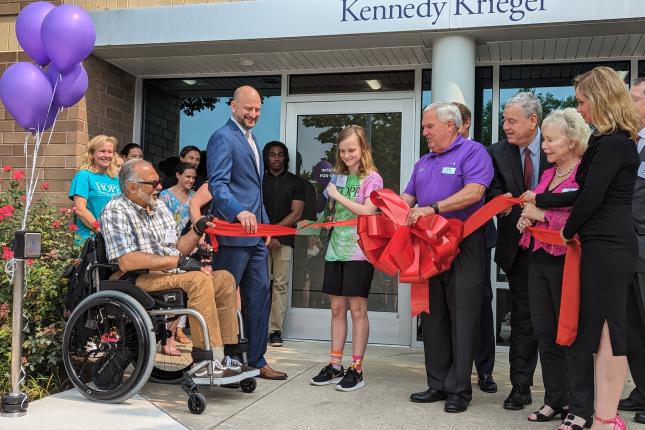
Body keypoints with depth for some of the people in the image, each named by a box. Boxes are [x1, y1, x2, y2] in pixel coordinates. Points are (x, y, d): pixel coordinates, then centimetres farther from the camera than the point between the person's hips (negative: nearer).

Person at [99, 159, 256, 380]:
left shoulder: (160, 207, 19)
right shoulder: (115, 211, -7)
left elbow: (177, 249, 22)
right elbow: (126, 262, -20)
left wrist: (198, 230, 4)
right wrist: (177, 261, -19)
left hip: (171, 275, 9)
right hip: (139, 280, -8)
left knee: (224, 278, -8)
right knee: (199, 279, -29)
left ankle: (221, 355, -11)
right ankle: (207, 360, -27)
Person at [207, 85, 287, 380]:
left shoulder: (250, 140, 21)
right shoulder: (223, 138, -8)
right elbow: (217, 184, -20)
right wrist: (239, 212, -35)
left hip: (255, 234, 9)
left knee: (259, 297, 10)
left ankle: (256, 360, 19)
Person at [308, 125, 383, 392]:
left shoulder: (372, 178, -3)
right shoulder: (338, 177, 15)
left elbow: (367, 211, -16)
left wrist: (338, 196, -11)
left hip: (359, 251, -6)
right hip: (336, 249, 6)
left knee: (357, 309, -1)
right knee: (337, 308, 8)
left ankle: (356, 369, 5)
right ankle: (335, 366, 16)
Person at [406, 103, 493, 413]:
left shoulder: (472, 152, -4)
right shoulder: (423, 162, 20)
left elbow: (474, 191, -19)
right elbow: (408, 198, 19)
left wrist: (433, 209, -23)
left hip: (463, 245, -7)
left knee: (462, 317, -3)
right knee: (433, 316, 10)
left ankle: (459, 389, 5)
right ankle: (437, 384, 19)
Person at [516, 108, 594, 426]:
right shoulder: (548, 174, 16)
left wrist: (543, 214, -17)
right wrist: (527, 218, 8)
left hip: (567, 261, -8)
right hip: (539, 257, 8)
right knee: (545, 333, 12)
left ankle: (580, 408, 11)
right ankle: (555, 399, 25)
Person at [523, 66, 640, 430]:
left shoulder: (611, 143, -14)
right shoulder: (618, 140, 17)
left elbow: (590, 199, -16)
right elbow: (585, 194, 19)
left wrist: (568, 232, 0)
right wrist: (540, 200, 21)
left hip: (607, 246, -10)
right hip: (611, 245, 10)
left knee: (607, 331, -6)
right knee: (605, 330, 10)